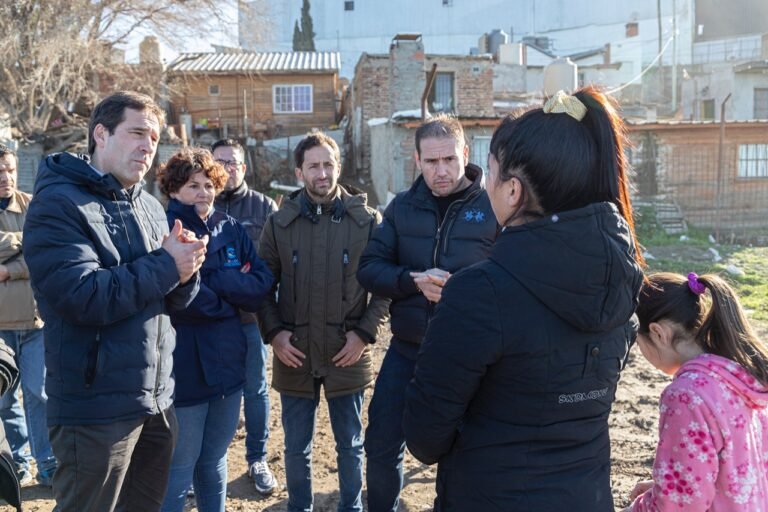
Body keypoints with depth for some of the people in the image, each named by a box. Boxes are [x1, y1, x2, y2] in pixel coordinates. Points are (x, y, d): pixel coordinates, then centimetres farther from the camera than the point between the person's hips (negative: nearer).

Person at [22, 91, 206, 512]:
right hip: (97, 407, -7)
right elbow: (84, 297, -23)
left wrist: (184, 268, -12)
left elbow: (175, 299, 10)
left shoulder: (151, 208, 11)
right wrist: (165, 265, -15)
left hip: (157, 398, 7)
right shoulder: (58, 203, -10)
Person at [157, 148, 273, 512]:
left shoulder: (231, 229, 7)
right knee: (179, 468, 7)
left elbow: (263, 283, -4)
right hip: (183, 368, -5)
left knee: (214, 461, 20)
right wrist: (234, 291, -10)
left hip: (227, 362, 5)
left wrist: (212, 280, -15)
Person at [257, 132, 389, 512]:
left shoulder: (367, 221, -3)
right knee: (296, 448, 15)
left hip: (347, 354, -1)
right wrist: (273, 332, -7)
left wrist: (365, 332, -10)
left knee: (350, 445, 16)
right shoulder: (279, 223, 1)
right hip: (294, 355, 1)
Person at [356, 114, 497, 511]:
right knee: (382, 446, 12)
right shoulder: (402, 207, 2)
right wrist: (415, 281, -20)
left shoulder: (494, 208, -9)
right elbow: (368, 268, -3)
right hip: (407, 350, 3)